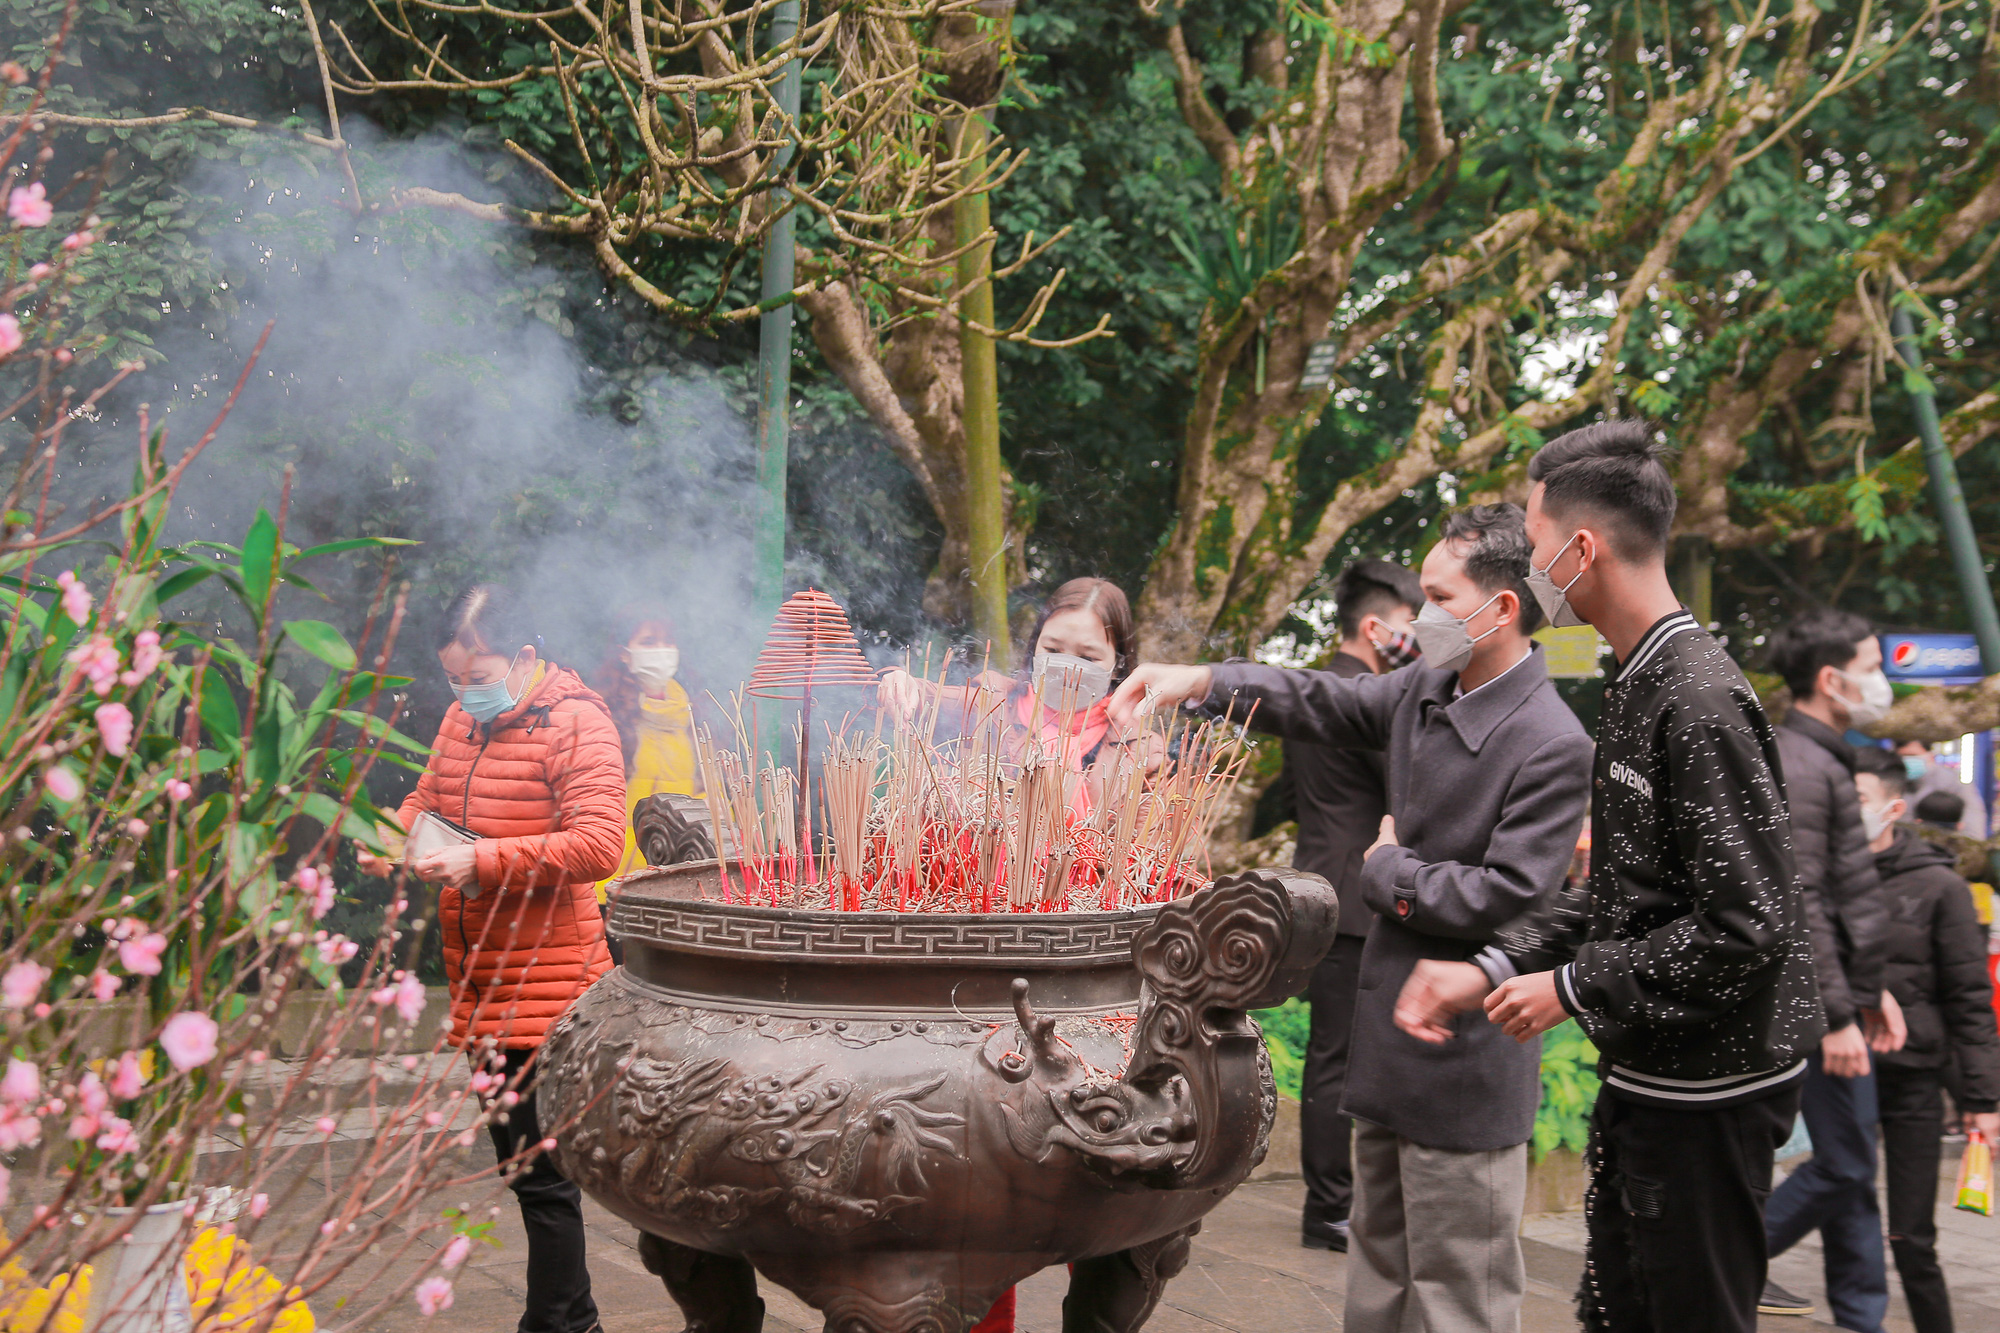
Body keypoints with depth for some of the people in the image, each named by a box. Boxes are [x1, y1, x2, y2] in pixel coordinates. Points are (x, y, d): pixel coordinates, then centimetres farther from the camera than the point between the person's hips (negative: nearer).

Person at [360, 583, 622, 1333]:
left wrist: (482, 860, -24)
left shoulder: (577, 724, -12)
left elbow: (598, 845, -21)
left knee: (540, 1175, -4)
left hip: (544, 989, -9)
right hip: (480, 987, 9)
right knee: (518, 1164, 16)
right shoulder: (462, 718, 13)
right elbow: (430, 799, 26)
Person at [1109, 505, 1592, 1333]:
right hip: (1390, 1046, 8)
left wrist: (1389, 869, -10)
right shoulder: (1424, 691, 3)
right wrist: (1198, 682, 4)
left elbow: (1505, 898, -23)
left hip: (1463, 1064, -8)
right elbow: (1325, 704, 14)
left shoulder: (1553, 747, -21)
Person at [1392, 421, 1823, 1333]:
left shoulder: (1700, 702, -21)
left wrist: (1574, 989, -16)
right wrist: (1491, 970, 2)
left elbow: (1746, 929, -26)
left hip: (1707, 1093, -9)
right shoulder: (1637, 686, 10)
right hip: (1644, 1072, 9)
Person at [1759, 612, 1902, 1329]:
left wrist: (1871, 988, 20)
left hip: (1834, 987, 10)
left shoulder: (1821, 759, 16)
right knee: (1845, 1166, -3)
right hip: (1814, 1000, -10)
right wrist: (1837, 1015, -22)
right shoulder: (1799, 767, -17)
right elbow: (1798, 906, -22)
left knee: (1851, 1164, 13)